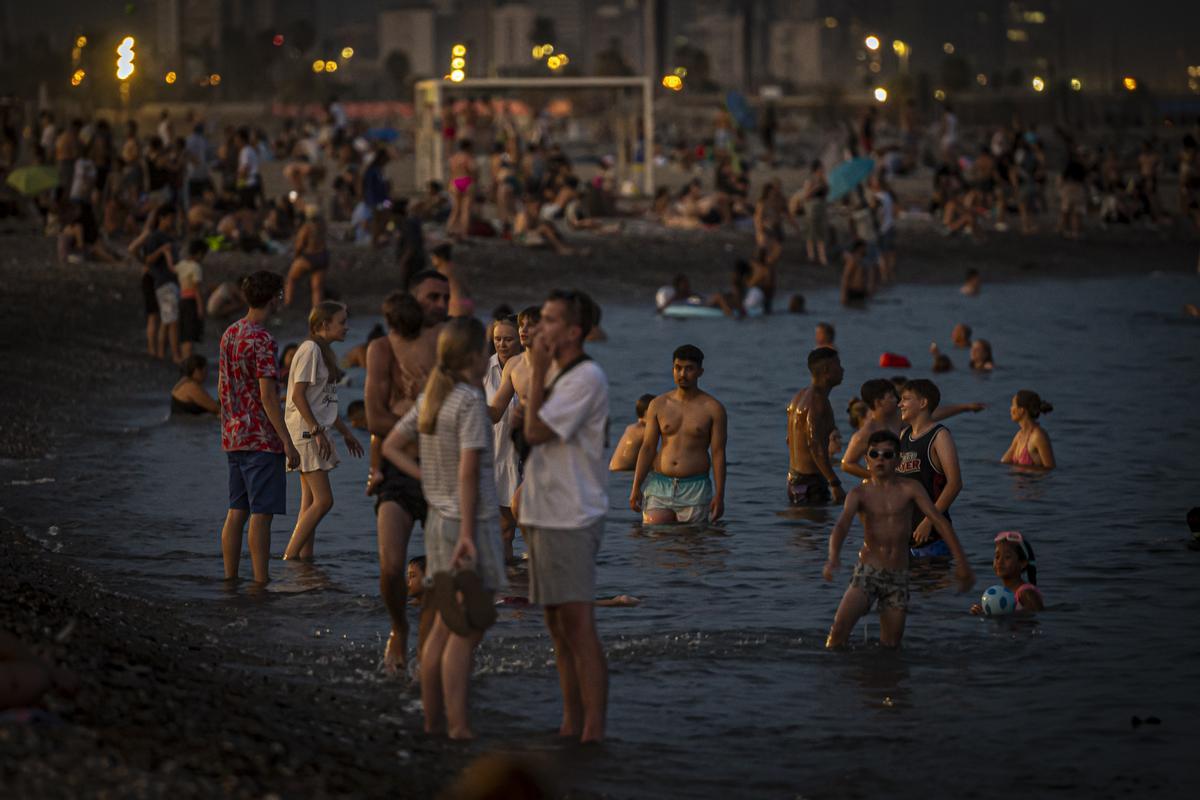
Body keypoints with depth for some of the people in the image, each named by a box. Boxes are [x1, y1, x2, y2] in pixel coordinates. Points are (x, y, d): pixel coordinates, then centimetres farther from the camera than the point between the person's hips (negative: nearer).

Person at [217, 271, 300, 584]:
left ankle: (230, 579, 13)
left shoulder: (229, 334, 10)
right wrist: (288, 443, -17)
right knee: (261, 514, -7)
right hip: (262, 438, -8)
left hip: (232, 437, 8)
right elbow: (267, 396, -19)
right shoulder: (262, 340, -16)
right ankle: (261, 583, -8)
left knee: (236, 511, 11)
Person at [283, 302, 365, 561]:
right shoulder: (310, 350, -13)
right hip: (305, 430, -10)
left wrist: (346, 433, 25)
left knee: (310, 502, 7)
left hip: (316, 431, 10)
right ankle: (289, 557, -11)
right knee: (323, 500, -13)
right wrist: (317, 431, -21)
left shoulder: (326, 352, 17)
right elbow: (298, 396, -18)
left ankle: (305, 558, 7)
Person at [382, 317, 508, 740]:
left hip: (438, 522, 8)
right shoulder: (470, 401, -15)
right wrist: (467, 534, -21)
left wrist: (428, 479, 8)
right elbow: (468, 471, -20)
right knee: (466, 631, -5)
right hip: (470, 521, -8)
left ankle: (432, 724, 18)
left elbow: (391, 446, 16)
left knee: (443, 627, 14)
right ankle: (459, 729, -5)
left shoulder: (430, 398, 9)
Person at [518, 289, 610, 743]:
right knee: (557, 626, 13)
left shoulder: (586, 378, -14)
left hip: (572, 518, -10)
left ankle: (593, 730, -12)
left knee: (578, 624, -12)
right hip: (546, 514, 10)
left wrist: (537, 373, -13)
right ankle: (571, 723, 19)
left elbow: (536, 431, -18)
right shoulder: (559, 376, 17)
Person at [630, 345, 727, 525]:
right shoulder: (658, 405, 8)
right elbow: (647, 448, 8)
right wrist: (636, 488, 0)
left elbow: (718, 453, -2)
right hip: (660, 488, 2)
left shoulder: (713, 409, 1)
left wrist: (719, 495, -8)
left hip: (696, 490, -2)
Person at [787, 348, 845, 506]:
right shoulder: (818, 400, -17)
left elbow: (790, 440, 22)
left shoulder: (800, 396, 14)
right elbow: (815, 446, -25)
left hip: (794, 476, 10)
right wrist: (835, 485, -25)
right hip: (810, 481, -10)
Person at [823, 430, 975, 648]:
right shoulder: (859, 493, -1)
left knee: (890, 646, 4)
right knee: (839, 632, -20)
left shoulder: (910, 490, 1)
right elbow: (842, 525, -16)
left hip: (898, 577, 1)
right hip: (867, 572, -1)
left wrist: (961, 562, -14)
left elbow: (939, 521, -4)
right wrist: (833, 558, -37)